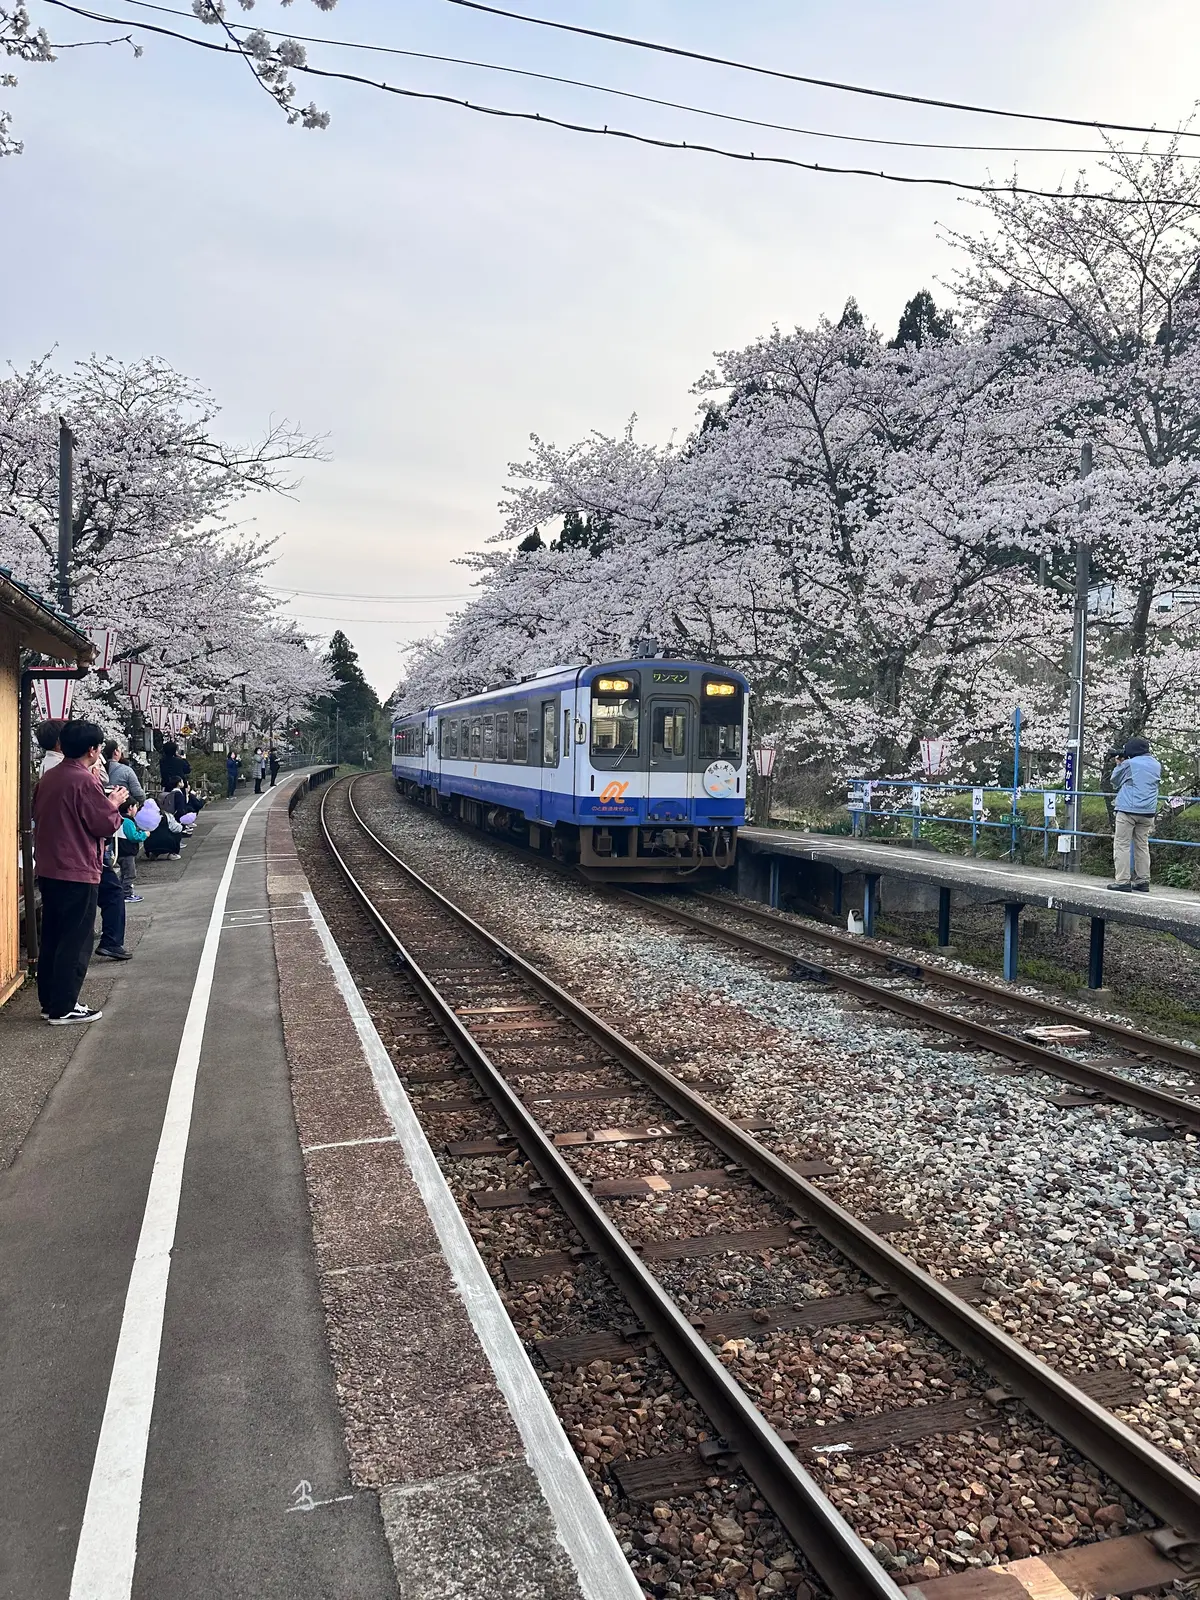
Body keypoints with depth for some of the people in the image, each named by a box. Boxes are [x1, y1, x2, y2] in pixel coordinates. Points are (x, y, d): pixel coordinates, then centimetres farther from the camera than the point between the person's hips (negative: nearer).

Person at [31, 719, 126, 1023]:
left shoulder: (48, 778, 8)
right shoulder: (85, 781, -17)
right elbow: (106, 825, -16)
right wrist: (114, 804, 4)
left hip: (48, 871, 9)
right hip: (78, 874, -9)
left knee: (52, 939, 15)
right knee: (76, 943, 0)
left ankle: (49, 1002, 23)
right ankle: (63, 1008, 4)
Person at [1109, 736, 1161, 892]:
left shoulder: (1129, 764, -7)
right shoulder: (1156, 765, 11)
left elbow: (1115, 781, 5)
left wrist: (1119, 764, 19)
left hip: (1128, 810, -6)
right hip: (1148, 812, 6)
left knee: (1122, 845, -3)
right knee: (1142, 846, 12)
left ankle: (1123, 881, -9)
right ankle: (1143, 881, 11)